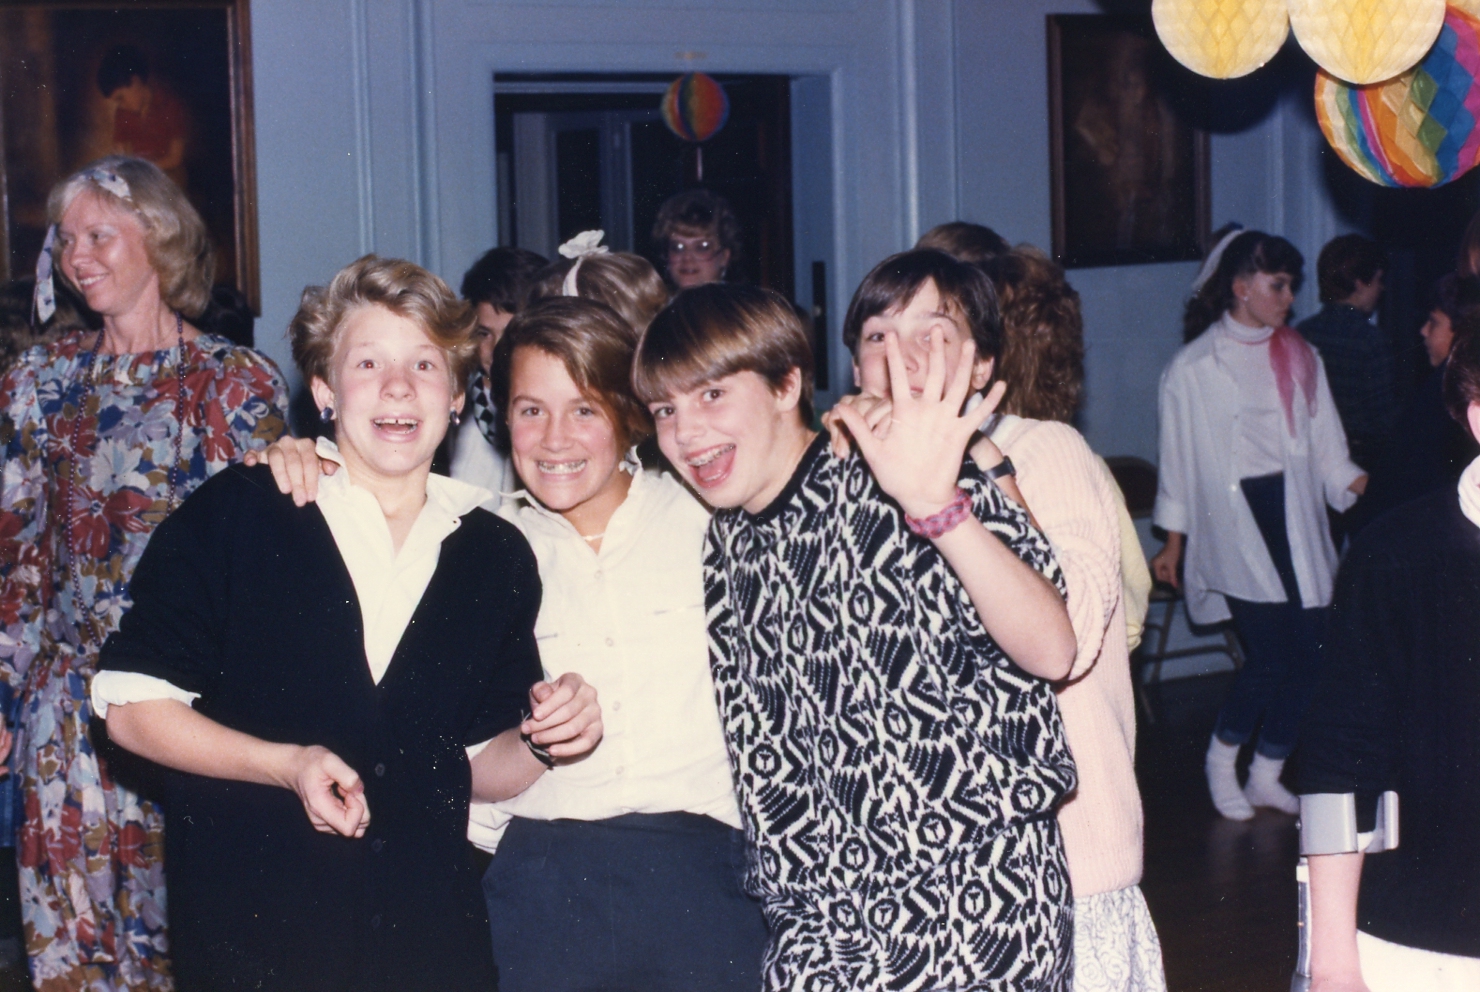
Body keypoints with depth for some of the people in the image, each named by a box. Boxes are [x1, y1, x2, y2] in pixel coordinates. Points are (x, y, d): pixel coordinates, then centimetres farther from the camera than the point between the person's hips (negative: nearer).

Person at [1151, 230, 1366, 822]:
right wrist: (1172, 546, 4)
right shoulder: (1193, 368, 0)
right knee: (1270, 655, -12)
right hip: (1233, 525, -5)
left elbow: (1326, 449, 11)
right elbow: (1179, 462, 3)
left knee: (1307, 652, 0)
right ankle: (1221, 758, 13)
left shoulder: (1300, 358, 12)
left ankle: (1267, 774, 18)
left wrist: (1362, 485, -7)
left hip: (1296, 518, 5)